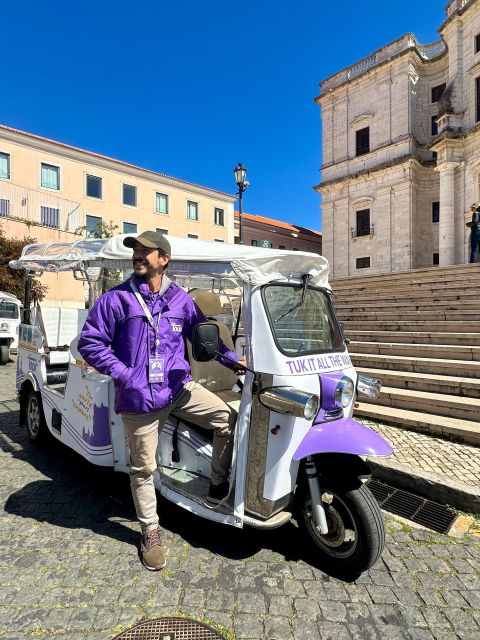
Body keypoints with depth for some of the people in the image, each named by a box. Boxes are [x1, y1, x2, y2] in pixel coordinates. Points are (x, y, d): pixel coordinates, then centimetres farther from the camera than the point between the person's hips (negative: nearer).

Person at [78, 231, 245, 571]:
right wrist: (122, 373, -12)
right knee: (143, 468, 9)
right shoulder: (116, 299, -5)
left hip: (179, 387, 3)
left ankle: (218, 484, 20)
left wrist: (230, 359, 8)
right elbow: (89, 342, -3)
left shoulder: (181, 299, 4)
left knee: (228, 419, -3)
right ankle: (150, 530, 33)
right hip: (139, 397, -2)